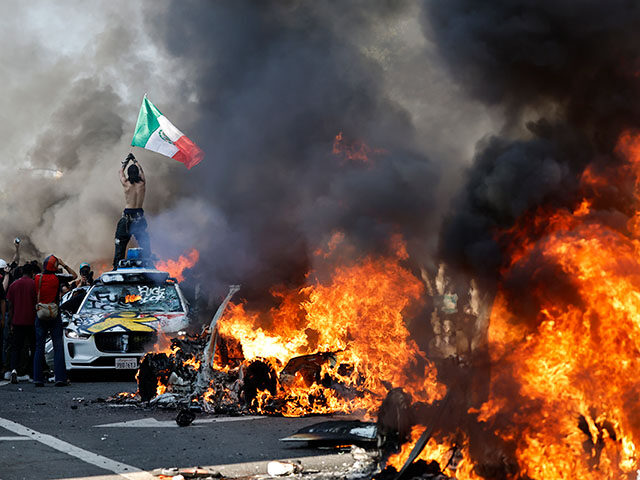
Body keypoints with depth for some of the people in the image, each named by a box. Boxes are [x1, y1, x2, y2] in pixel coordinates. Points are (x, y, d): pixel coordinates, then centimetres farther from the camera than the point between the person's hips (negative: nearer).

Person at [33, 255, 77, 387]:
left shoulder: (37, 279, -3)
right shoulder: (58, 279, -8)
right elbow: (74, 276, 6)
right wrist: (64, 265, 11)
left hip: (40, 316, 2)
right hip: (54, 315, -2)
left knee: (39, 347, 7)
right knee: (58, 347, 1)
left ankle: (37, 378, 3)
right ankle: (60, 378, -5)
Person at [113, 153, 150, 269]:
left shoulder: (126, 184, -8)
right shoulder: (142, 184, -2)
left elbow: (121, 171, 12)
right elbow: (141, 171, 19)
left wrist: (126, 161, 27)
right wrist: (135, 160, 34)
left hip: (128, 216, -2)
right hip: (140, 215, 2)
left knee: (121, 243, 4)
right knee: (144, 243, 9)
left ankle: (117, 267, 3)